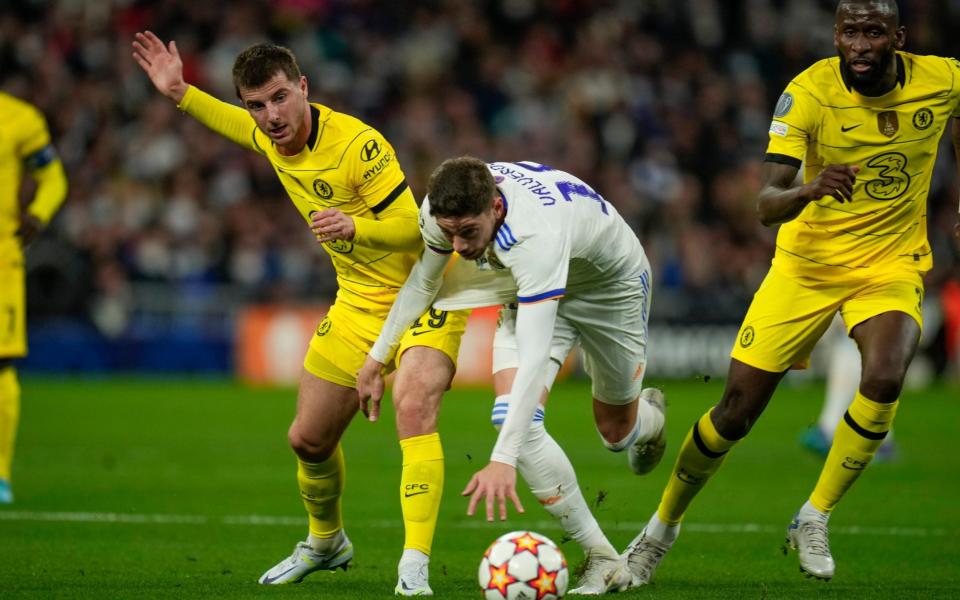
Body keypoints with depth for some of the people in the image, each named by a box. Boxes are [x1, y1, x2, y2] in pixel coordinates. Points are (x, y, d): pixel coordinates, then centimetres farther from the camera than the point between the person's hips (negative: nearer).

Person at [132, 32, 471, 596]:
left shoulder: (357, 143, -26)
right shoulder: (271, 136, -3)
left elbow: (410, 226, -27)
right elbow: (239, 125, 24)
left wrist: (354, 227, -44)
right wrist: (180, 92, 14)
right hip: (359, 302, 8)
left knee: (413, 410, -31)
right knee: (309, 438, 13)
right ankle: (326, 541, 42)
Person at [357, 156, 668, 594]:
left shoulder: (536, 236, -48)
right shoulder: (443, 210, -28)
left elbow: (535, 360, -52)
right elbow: (422, 282, -3)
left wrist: (503, 460, -59)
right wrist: (378, 357, 2)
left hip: (612, 282, -5)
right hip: (533, 287, 5)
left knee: (616, 432, 12)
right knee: (511, 418, -20)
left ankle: (650, 417, 54)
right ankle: (602, 561, -10)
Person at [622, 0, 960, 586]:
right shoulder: (809, 92, -20)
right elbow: (767, 204, -26)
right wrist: (809, 190, -47)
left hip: (891, 264, 1)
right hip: (807, 264, 0)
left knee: (883, 380, -29)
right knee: (738, 408, 1)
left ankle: (814, 520, -9)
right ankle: (664, 524, 26)